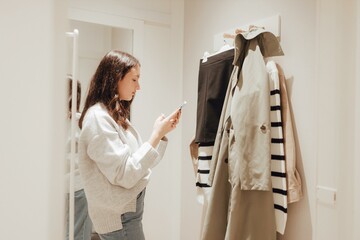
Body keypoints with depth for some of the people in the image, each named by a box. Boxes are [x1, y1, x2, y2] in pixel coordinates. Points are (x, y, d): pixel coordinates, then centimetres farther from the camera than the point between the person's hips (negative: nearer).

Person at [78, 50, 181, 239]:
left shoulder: (116, 115, 8)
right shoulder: (98, 118, -19)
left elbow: (141, 163, 9)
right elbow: (124, 175, -23)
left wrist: (162, 133, -1)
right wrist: (156, 135, -21)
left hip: (127, 209, 9)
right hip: (119, 217, -8)